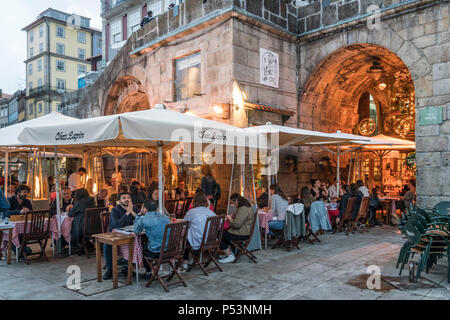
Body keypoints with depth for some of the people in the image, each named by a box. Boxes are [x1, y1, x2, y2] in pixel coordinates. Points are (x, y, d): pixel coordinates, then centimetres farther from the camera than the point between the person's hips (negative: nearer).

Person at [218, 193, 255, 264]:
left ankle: (230, 256, 2)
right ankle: (229, 252, 22)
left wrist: (230, 219, -9)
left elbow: (237, 224, -27)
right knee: (223, 232, 20)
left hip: (242, 234, -11)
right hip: (244, 231, 11)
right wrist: (231, 217, 10)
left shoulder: (243, 209, -23)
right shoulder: (247, 206, 10)